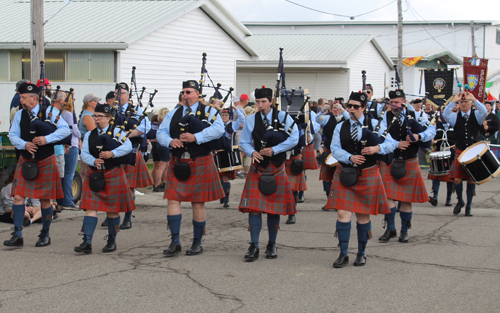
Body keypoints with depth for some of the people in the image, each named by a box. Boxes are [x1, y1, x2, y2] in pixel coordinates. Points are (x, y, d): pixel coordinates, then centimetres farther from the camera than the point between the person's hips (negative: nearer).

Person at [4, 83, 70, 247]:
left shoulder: (49, 112, -6)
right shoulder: (19, 115, 5)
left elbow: (65, 130, -12)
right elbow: (13, 135, 3)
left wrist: (47, 138, -25)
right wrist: (24, 144, -17)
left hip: (45, 162, -3)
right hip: (25, 161, 3)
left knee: (45, 199, 3)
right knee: (18, 196, -6)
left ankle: (45, 234, 18)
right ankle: (17, 235, -1)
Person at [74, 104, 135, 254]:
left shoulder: (117, 132, 2)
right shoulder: (89, 135, 11)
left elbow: (128, 147, -13)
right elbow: (84, 153, 1)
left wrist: (112, 153, -27)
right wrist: (94, 161, -19)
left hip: (113, 175, -2)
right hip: (94, 175, 3)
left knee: (113, 210, 5)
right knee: (90, 208, -7)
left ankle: (112, 241, 18)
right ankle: (87, 242, -10)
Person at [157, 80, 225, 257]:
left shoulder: (208, 111, 3)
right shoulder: (173, 114, 15)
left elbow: (218, 129, -14)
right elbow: (161, 132, 10)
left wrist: (196, 137, -23)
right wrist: (170, 141, -13)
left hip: (200, 163, -3)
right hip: (178, 163, 3)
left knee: (198, 203, 2)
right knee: (173, 199, -4)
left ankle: (197, 243, 14)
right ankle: (175, 242, 3)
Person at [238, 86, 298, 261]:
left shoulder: (283, 117, -1)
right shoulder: (251, 120, 5)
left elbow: (294, 139, -8)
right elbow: (244, 142, 9)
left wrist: (274, 150, -16)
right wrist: (252, 152, -13)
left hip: (277, 168, -1)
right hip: (258, 168, 1)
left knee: (274, 208, 7)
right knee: (254, 207, -9)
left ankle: (272, 245, 20)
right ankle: (254, 247, -5)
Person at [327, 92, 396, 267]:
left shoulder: (374, 124, 3)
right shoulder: (341, 127, 7)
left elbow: (391, 144, -1)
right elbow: (335, 148, -3)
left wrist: (377, 148, -21)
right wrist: (350, 157, -21)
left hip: (367, 175, -1)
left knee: (363, 216, 6)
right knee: (343, 214, -8)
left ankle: (361, 253, 20)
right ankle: (343, 254, 0)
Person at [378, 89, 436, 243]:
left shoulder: (414, 115, 0)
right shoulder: (386, 116, 1)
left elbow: (432, 131, -6)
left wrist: (419, 136, -25)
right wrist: (396, 144, -23)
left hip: (409, 163, 0)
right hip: (389, 162, 0)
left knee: (406, 198, 6)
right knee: (388, 195, -7)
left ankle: (404, 230, 17)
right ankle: (390, 229, 4)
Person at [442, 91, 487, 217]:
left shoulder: (476, 115, 3)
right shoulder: (455, 117, 4)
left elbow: (484, 112, -19)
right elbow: (445, 114, -16)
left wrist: (474, 99, -24)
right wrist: (453, 101, -22)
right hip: (460, 152, 0)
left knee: (471, 179, 3)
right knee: (457, 179, -9)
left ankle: (469, 205, 18)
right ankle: (460, 201, 16)